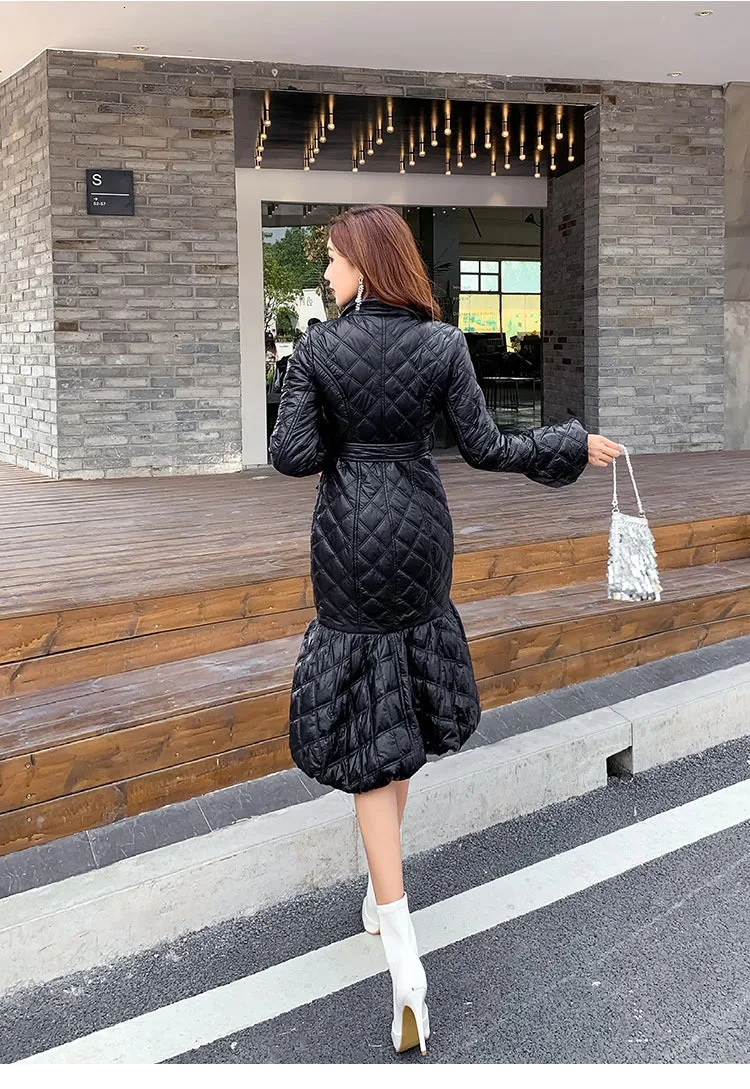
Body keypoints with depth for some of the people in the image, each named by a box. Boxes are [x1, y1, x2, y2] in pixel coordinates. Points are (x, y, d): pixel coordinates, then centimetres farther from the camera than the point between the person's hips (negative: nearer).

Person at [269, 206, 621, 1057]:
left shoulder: (317, 347, -9)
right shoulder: (442, 343, -3)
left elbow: (293, 456, -14)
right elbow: (484, 448, -5)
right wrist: (574, 447, 9)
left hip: (350, 539, -3)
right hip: (420, 531, 3)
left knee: (365, 727, 0)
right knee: (407, 696, 21)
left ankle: (402, 954, -7)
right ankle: (382, 884, 36)